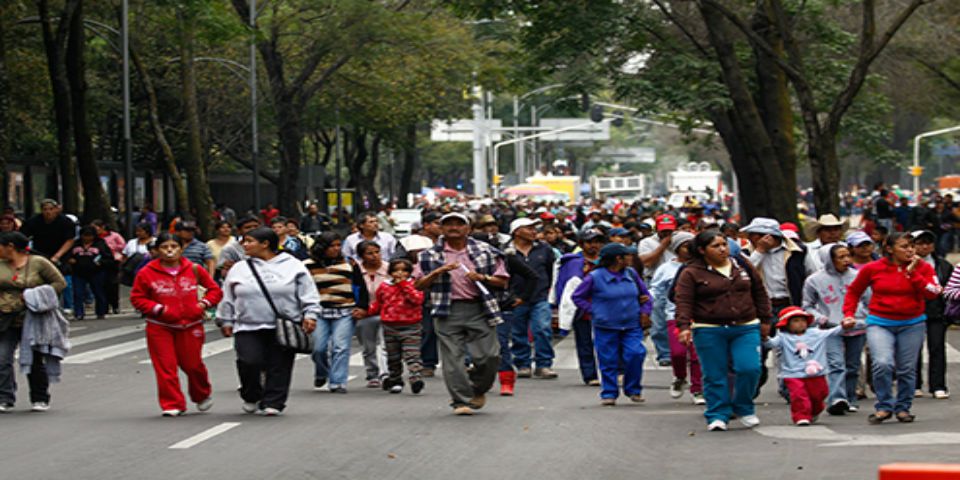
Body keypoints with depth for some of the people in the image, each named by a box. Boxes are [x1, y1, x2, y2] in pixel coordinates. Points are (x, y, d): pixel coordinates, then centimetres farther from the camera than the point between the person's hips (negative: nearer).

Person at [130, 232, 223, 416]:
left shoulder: (194, 270, 2)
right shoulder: (147, 273, -3)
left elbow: (215, 290, 11)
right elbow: (137, 298, 2)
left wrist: (204, 303, -7)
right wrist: (157, 308, -11)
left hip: (190, 325, 1)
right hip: (160, 327, -1)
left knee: (192, 364, 5)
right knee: (165, 367, -5)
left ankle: (203, 395, 32)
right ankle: (172, 404, 4)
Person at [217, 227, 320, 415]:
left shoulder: (293, 266, 5)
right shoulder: (239, 269, 13)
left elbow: (308, 295, 6)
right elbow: (228, 299, 20)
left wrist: (310, 315, -4)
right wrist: (226, 321, 17)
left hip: (283, 329, -1)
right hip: (248, 328, 1)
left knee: (279, 367, -3)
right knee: (250, 361, -15)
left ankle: (273, 403, 7)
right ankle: (251, 397, 7)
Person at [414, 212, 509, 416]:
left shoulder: (485, 252, 10)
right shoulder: (430, 255, 10)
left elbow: (503, 281, 10)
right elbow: (419, 285, 5)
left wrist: (482, 278, -9)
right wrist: (438, 272, -9)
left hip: (479, 309, 0)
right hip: (448, 312, 0)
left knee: (489, 356, -5)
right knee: (452, 357, -6)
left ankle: (477, 390, 20)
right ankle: (461, 401, -1)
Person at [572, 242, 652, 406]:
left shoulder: (631, 274, 7)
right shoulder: (595, 277, -6)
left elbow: (644, 294, 21)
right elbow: (577, 297, 3)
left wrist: (645, 311, 8)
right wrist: (593, 311, -4)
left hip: (632, 326, 3)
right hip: (606, 327, -3)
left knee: (635, 354, -12)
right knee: (609, 362, 0)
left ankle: (634, 390, 4)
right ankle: (609, 393, 13)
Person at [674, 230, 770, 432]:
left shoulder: (743, 267, 11)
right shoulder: (691, 274, -1)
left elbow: (760, 293, 19)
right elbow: (683, 302, -7)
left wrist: (765, 320, 17)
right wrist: (684, 326, -21)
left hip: (746, 328, 2)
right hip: (709, 331, -2)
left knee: (749, 368, -10)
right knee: (715, 375, -2)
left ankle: (744, 408, 11)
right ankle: (718, 415, 8)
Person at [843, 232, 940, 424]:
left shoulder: (923, 267, 0)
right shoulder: (873, 269, -2)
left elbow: (932, 293, -14)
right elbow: (853, 291, 12)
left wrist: (912, 272, -17)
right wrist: (849, 314, 2)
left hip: (912, 324, 2)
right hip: (880, 324, -2)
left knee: (907, 369, 5)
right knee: (883, 363, -20)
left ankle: (903, 407, 22)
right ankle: (884, 406, -6)